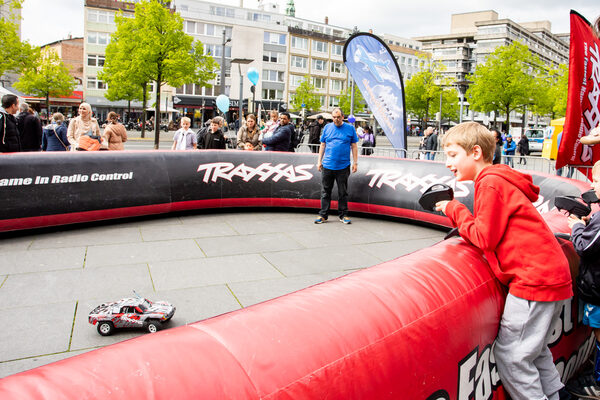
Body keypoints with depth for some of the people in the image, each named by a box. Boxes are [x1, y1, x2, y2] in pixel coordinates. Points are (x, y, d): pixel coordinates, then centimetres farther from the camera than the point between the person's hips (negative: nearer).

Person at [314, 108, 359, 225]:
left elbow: (354, 146, 6)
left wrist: (355, 162, 1)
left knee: (343, 192, 6)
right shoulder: (327, 127, 9)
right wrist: (319, 161, 8)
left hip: (343, 166, -1)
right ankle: (323, 215, 11)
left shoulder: (350, 128, 5)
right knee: (325, 192, 4)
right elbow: (322, 145, 13)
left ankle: (343, 215, 16)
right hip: (327, 166, 1)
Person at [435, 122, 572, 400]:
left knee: (510, 356, 0)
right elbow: (490, 231, 16)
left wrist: (455, 210, -4)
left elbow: (485, 238, -15)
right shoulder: (499, 179, 17)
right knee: (533, 350, 23)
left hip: (534, 279, -10)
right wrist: (455, 212, 7)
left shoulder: (491, 182, -15)